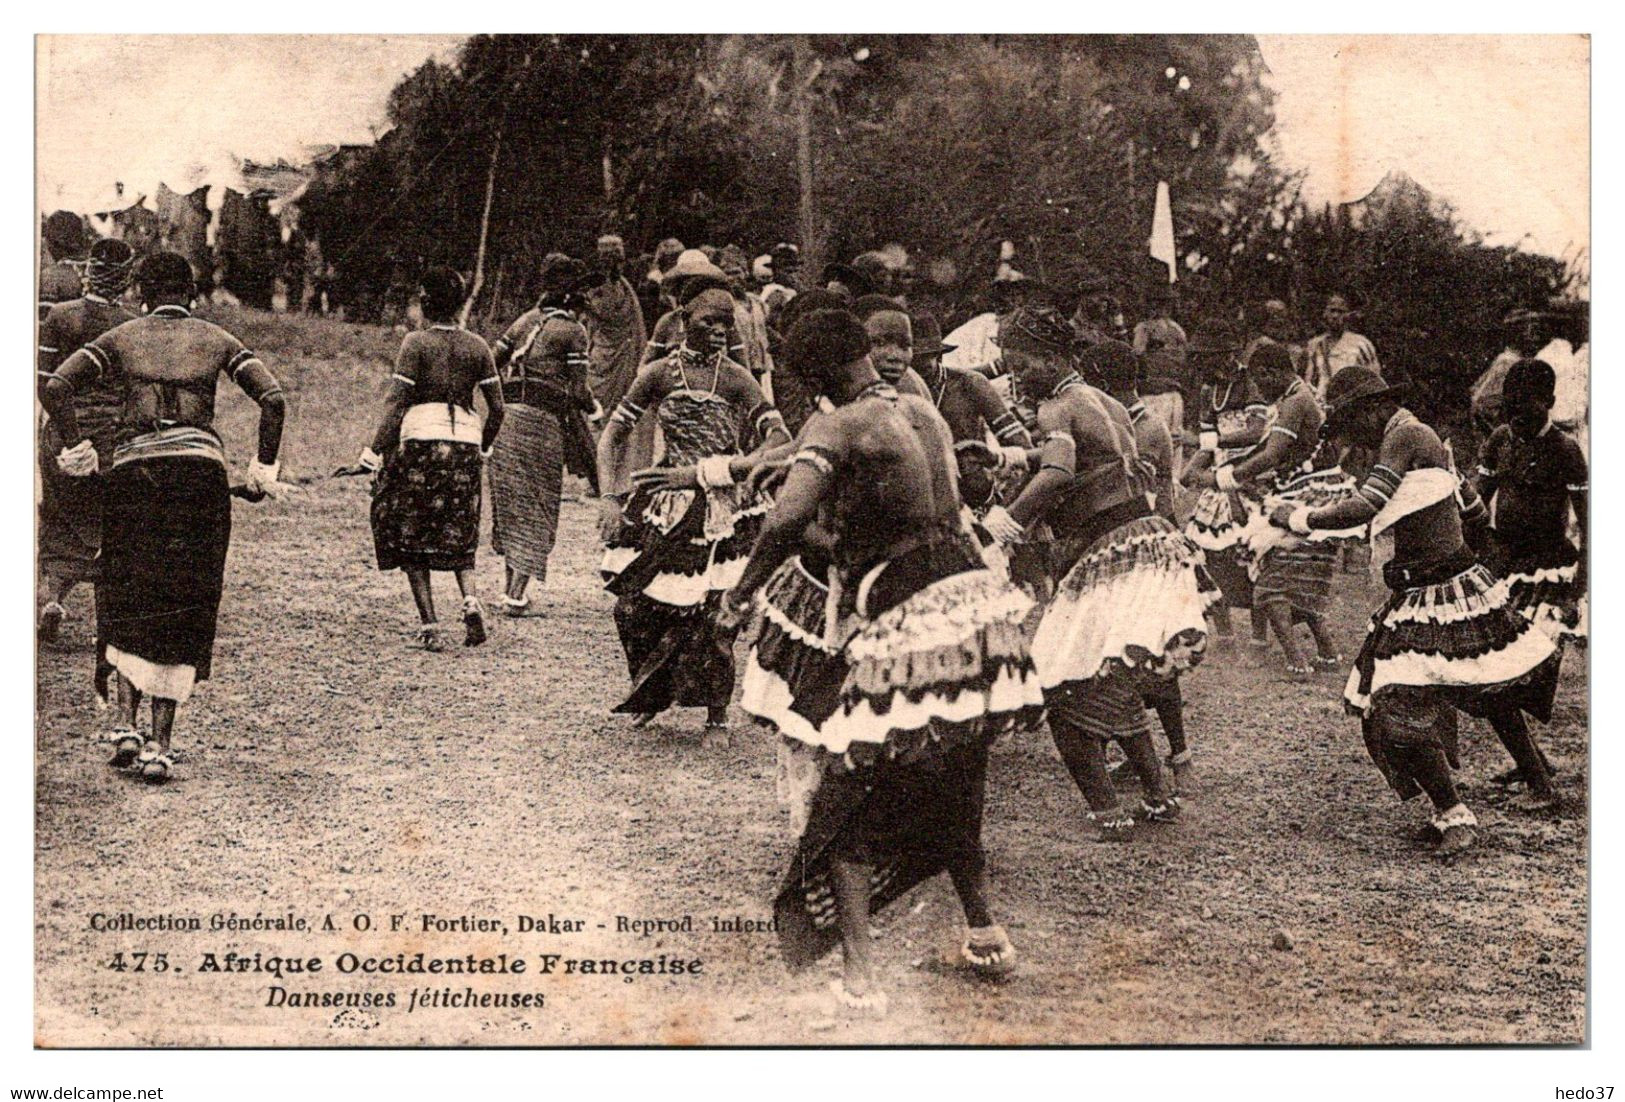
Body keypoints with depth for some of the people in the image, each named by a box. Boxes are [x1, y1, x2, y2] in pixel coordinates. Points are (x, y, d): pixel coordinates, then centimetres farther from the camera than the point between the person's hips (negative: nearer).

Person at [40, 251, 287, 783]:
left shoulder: (121, 337, 12)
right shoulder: (217, 340, 13)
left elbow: (56, 386, -2)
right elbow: (272, 396, -1)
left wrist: (76, 446, 7)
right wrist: (264, 467, 6)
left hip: (132, 470, 0)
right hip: (201, 468, 0)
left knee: (128, 602, 15)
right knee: (184, 611, 4)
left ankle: (125, 724, -1)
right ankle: (160, 744, 1)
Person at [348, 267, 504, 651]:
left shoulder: (416, 343, -3)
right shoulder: (477, 346, 9)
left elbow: (396, 403, -9)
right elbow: (497, 407, 8)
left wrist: (372, 454, -9)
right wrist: (483, 448, 23)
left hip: (420, 439, -4)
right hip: (464, 444, 4)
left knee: (410, 538, 7)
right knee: (459, 538, 16)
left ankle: (429, 626, -1)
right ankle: (471, 600, -10)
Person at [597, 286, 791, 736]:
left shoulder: (737, 380, 0)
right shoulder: (659, 373, 3)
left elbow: (778, 438, -9)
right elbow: (613, 434, 5)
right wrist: (610, 499, -6)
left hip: (721, 510, -2)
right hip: (664, 509, 2)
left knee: (712, 610, -5)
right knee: (635, 604, 2)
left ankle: (716, 713, 12)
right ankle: (652, 694, 28)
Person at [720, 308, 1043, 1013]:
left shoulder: (838, 427, -10)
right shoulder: (924, 413, 11)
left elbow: (790, 514, -26)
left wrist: (744, 591, -12)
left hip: (903, 618, -7)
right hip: (972, 596, 7)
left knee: (845, 799, 5)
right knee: (951, 790, 25)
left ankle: (858, 975, -2)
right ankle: (984, 934, 35)